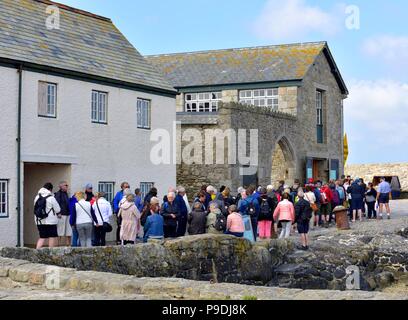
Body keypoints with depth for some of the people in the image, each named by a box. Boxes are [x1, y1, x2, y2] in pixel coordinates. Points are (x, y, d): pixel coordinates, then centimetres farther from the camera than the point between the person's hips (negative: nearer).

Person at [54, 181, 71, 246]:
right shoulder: (58, 194, -8)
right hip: (62, 215, -8)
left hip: (67, 214, 8)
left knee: (69, 231, 7)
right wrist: (58, 213, -21)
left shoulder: (66, 194, 18)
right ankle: (61, 245, 1)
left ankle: (68, 244, 12)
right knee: (61, 231, -3)